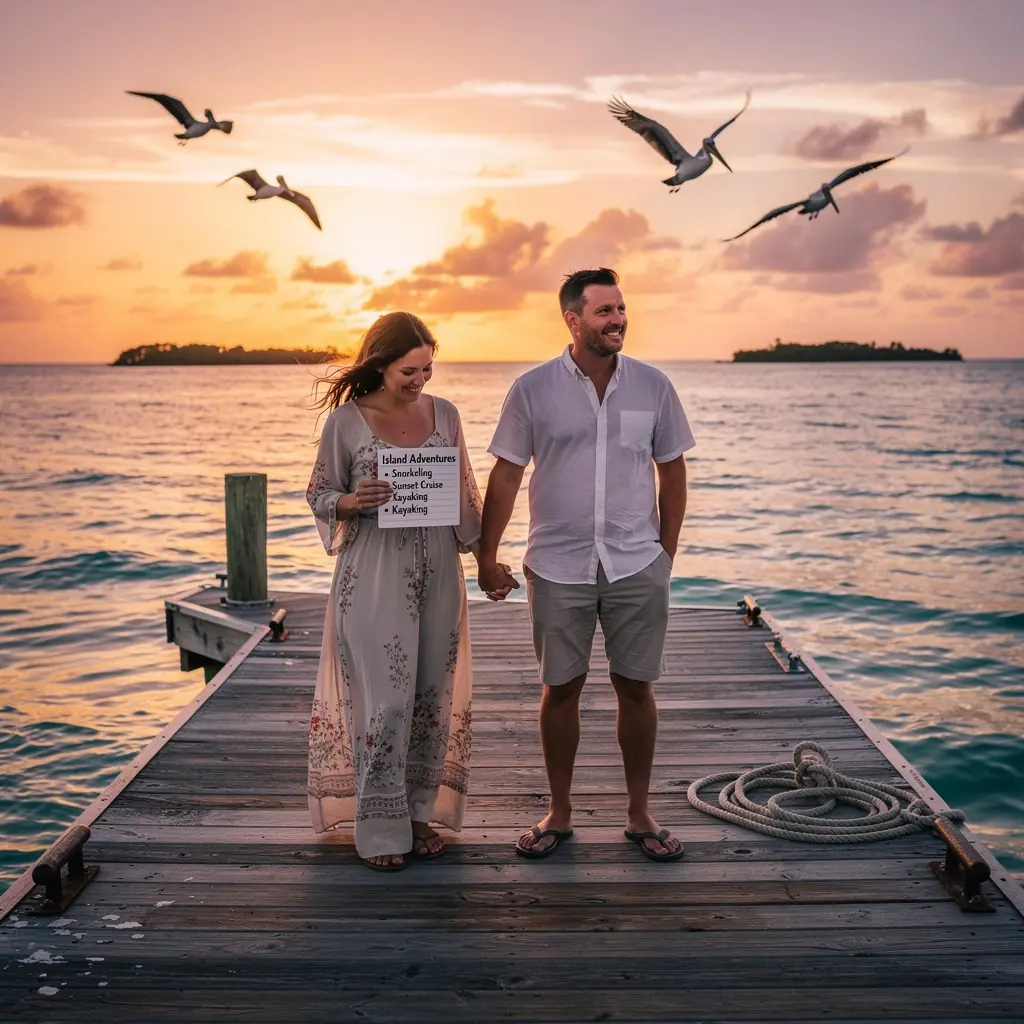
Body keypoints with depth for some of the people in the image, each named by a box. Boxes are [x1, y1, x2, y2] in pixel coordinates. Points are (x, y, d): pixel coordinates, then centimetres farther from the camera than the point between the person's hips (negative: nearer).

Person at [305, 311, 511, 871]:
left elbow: (466, 493, 13)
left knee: (432, 698, 9)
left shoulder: (445, 414, 6)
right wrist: (353, 502, -18)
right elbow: (318, 494, 1)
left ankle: (420, 813, 23)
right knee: (385, 703, -4)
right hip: (375, 577, -4)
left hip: (437, 574, 4)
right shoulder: (346, 420, -5)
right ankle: (382, 829, 9)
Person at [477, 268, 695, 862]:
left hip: (637, 565, 1)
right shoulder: (533, 389, -3)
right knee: (561, 688, 8)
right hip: (558, 566, -1)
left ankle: (640, 814, 22)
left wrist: (667, 551, 7)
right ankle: (559, 813, 23)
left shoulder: (653, 386, 2)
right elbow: (506, 476, 1)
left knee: (636, 686, 7)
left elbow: (672, 471, 9)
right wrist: (487, 556, -1)